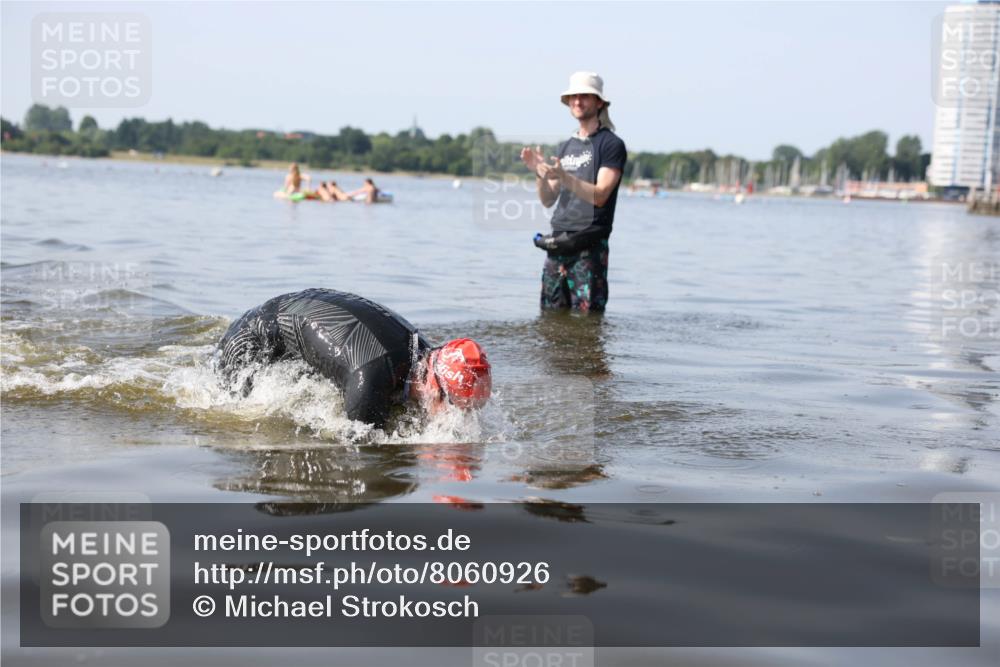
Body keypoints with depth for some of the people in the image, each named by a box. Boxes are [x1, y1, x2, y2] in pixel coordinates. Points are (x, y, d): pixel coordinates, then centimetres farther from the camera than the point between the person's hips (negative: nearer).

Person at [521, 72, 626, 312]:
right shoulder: (567, 146, 19)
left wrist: (564, 177, -25)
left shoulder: (611, 144, -2)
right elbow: (548, 200, 16)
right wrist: (538, 172, -3)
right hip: (557, 245, 7)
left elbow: (600, 195, -14)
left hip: (589, 247, -6)